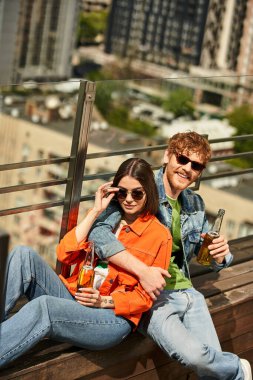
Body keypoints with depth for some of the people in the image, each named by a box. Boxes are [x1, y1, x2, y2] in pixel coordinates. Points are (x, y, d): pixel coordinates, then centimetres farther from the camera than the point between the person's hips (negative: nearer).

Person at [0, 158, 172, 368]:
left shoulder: (160, 236, 1)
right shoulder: (105, 216, 13)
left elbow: (145, 297, 2)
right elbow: (65, 255, 0)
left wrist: (104, 301, -15)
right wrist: (96, 212, -3)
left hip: (114, 316, -5)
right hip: (73, 296, 5)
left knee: (43, 306, -36)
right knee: (24, 255, -21)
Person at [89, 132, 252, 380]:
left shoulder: (195, 204, 12)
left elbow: (211, 260, 22)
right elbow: (97, 231, -25)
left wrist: (220, 255, -4)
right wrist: (143, 271, -32)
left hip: (186, 292, 6)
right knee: (194, 354, -27)